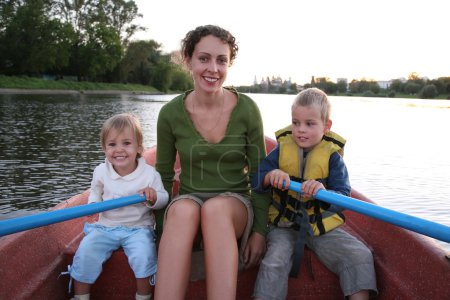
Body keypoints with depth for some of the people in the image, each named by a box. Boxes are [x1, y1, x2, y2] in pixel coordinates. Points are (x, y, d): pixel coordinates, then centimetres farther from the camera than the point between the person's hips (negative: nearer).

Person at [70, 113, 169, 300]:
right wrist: (93, 204, -2)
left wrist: (154, 197, -25)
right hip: (106, 226, 3)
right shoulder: (101, 171, -1)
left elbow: (164, 199, -2)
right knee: (85, 252, -17)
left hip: (138, 228, -3)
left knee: (143, 255, -28)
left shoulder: (150, 173, -10)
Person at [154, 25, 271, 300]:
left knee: (215, 207, -36)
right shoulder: (171, 113, -4)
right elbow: (164, 176, 6)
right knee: (183, 208, -35)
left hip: (235, 206, 0)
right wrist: (161, 223, -5)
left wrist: (260, 231, -4)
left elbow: (259, 174, 1)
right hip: (187, 203, 1)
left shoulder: (247, 109, -6)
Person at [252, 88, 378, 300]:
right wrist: (270, 176, -24)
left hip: (323, 226, 1)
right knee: (274, 262, -24)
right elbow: (255, 181, -1)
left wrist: (323, 192, -34)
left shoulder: (332, 156, -4)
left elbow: (343, 197, -11)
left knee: (360, 256, -13)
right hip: (285, 225, 0)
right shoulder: (282, 151, 0)